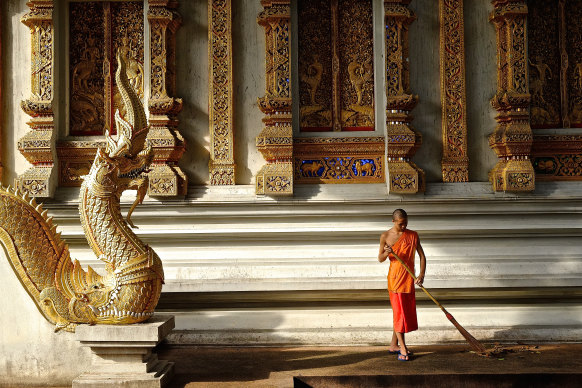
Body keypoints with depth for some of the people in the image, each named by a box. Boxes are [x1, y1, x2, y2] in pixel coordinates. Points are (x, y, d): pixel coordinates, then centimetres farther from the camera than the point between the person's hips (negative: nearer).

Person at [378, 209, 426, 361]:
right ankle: (402, 348, -3)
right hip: (395, 278, -4)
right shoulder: (385, 236, -1)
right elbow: (380, 259, 4)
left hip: (409, 279, 4)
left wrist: (421, 274, -11)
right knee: (399, 311, -6)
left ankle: (393, 345, 23)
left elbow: (422, 255, 3)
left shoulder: (413, 235, 4)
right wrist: (386, 253, -19)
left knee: (406, 312, 10)